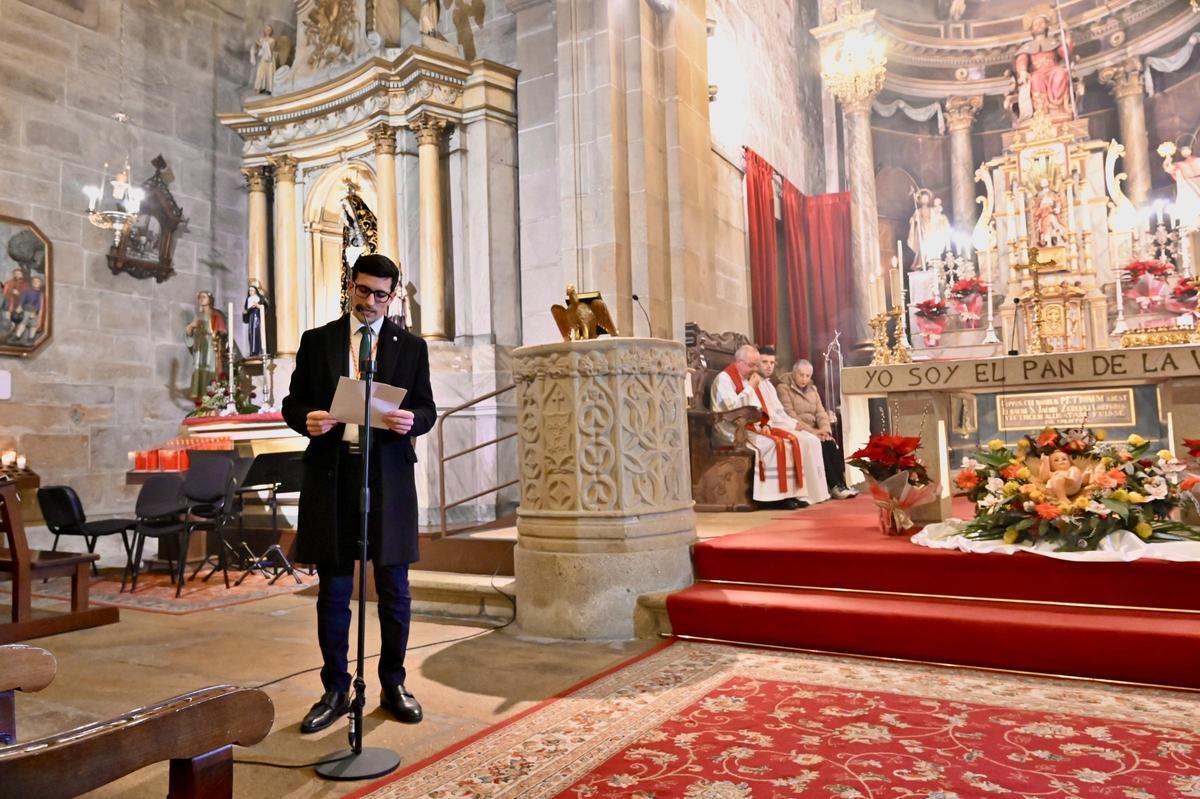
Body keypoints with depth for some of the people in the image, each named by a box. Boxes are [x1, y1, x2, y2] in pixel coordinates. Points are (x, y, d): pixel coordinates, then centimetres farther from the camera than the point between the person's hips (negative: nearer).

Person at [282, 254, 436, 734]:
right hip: (330, 474, 1)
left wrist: (412, 420, -17)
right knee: (333, 592, 8)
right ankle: (335, 691, 22)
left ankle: (394, 685, 23)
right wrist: (306, 419, -13)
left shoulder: (411, 347, 8)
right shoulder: (316, 341, 10)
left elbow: (427, 409, 6)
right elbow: (293, 402, 10)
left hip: (388, 475, 0)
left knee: (394, 588, 7)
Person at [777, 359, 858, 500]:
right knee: (820, 446, -30)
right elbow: (789, 414, -13)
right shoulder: (784, 388, -1)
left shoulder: (812, 389, 21)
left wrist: (825, 428, -11)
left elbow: (821, 412, 11)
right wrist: (811, 430, -21)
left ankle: (841, 484, -27)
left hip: (814, 431, 6)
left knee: (833, 444, -24)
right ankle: (834, 486, -29)